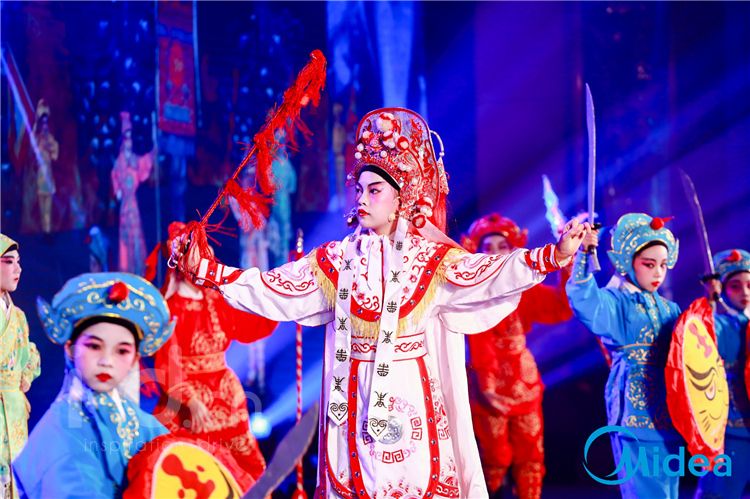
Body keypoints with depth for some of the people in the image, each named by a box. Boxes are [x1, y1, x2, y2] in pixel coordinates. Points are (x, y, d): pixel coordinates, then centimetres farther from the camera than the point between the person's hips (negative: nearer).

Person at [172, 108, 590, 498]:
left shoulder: (430, 258, -3)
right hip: (355, 398, 3)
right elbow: (271, 291, 5)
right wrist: (206, 271, 0)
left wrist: (555, 256, -34)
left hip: (410, 400, -3)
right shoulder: (338, 259, 7)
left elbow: (487, 276, -19)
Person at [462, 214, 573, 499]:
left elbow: (562, 309, -9)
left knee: (531, 452, 8)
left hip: (524, 378, 4)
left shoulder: (522, 287, 5)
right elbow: (478, 344, -15)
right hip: (490, 380, -4)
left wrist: (568, 268, -21)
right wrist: (486, 386, -23)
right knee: (496, 455, 5)